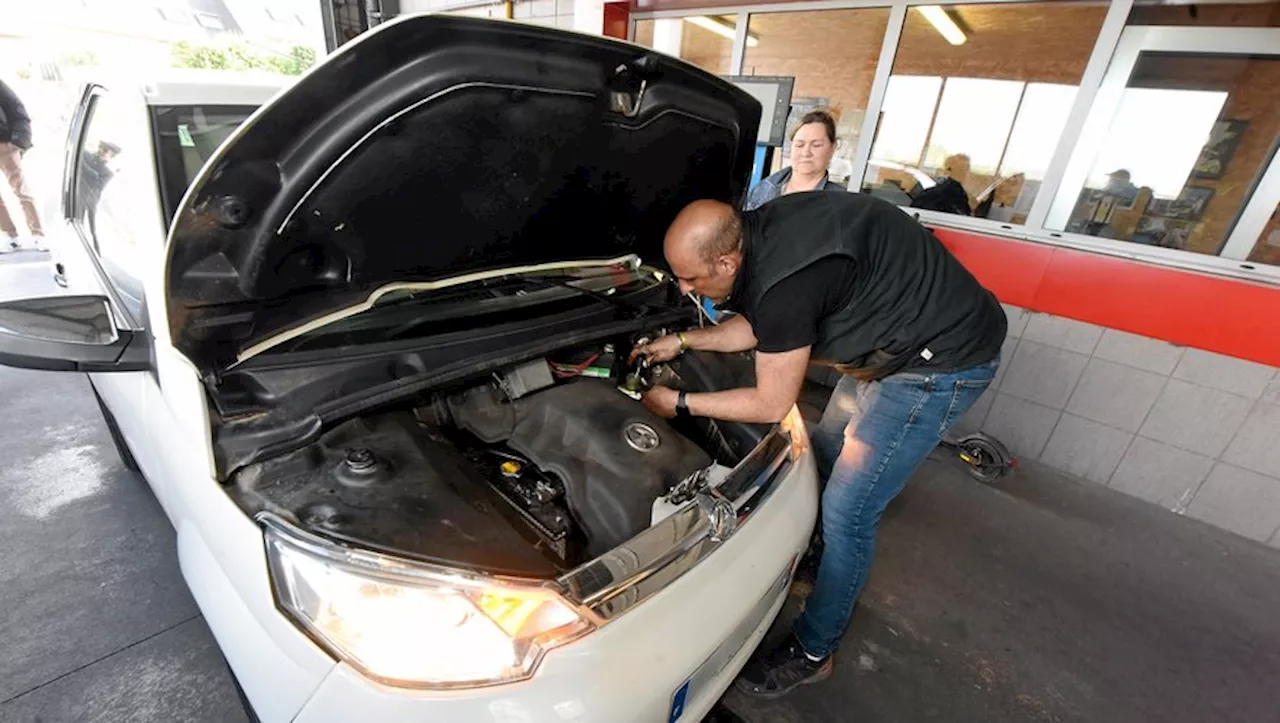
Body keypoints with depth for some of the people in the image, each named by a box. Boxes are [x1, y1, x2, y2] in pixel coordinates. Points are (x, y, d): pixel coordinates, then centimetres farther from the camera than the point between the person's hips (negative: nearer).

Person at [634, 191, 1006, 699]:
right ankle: (818, 563, 48)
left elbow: (770, 404, -21)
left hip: (945, 358, -10)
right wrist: (681, 342, 8)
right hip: (893, 339, 10)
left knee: (847, 511, -5)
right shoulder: (758, 233, -6)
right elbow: (758, 326, 11)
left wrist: (679, 404, -11)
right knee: (825, 454, 22)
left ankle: (811, 653, 17)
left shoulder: (783, 282, -34)